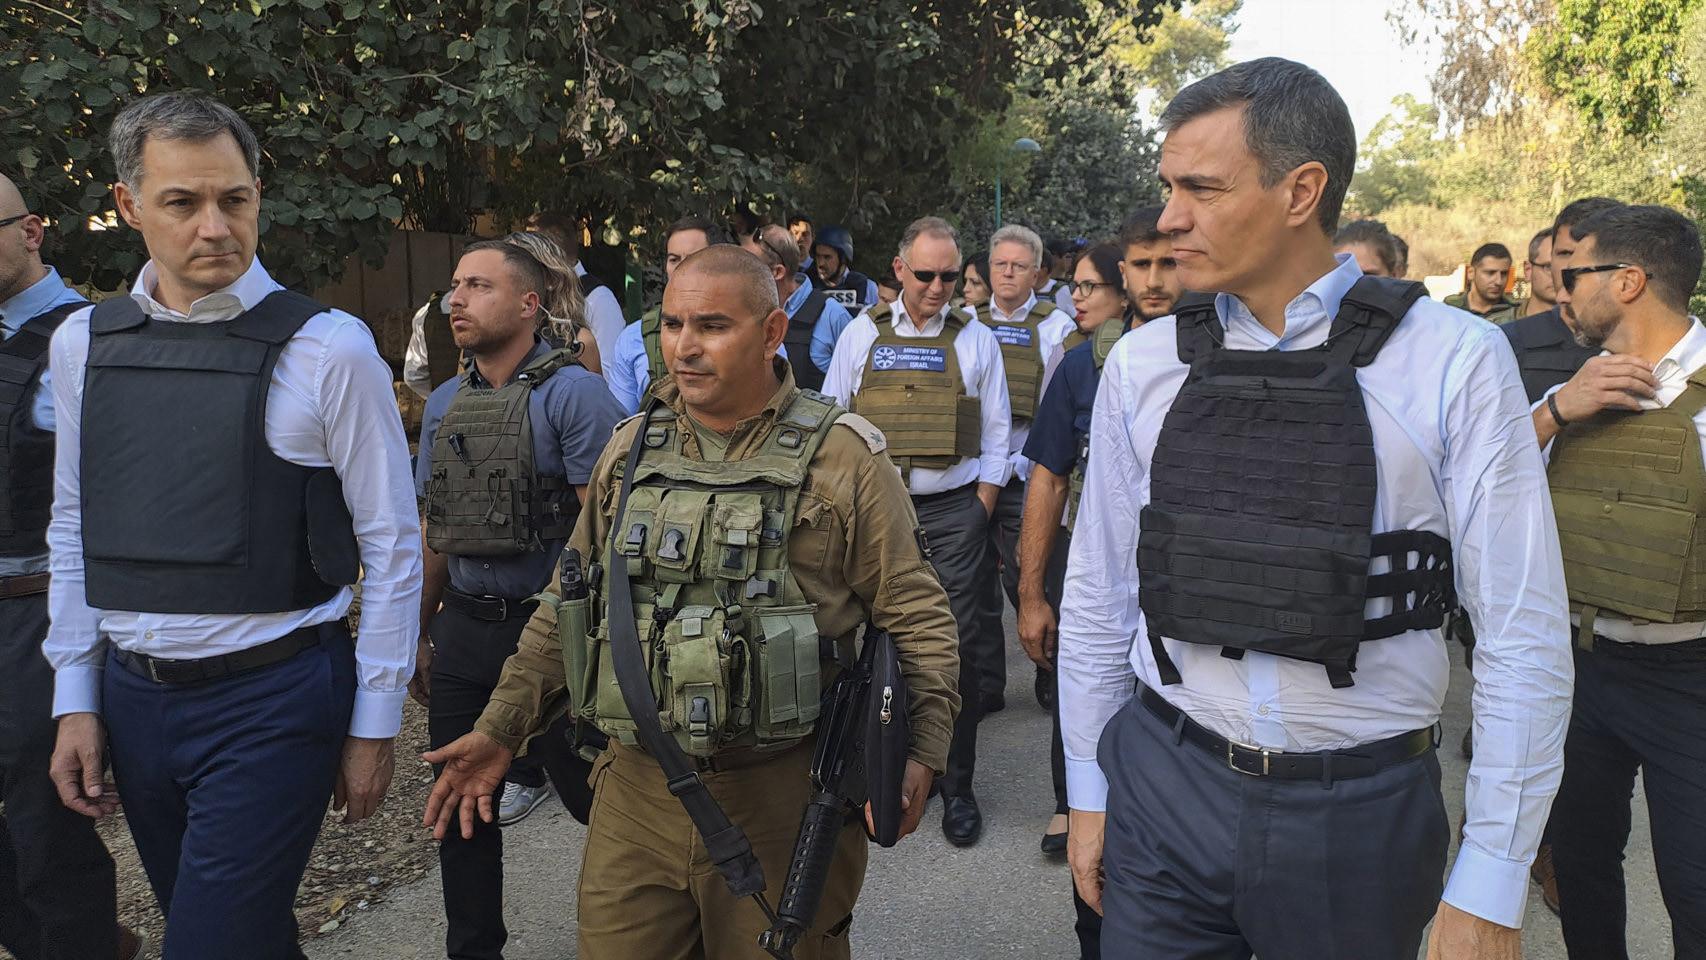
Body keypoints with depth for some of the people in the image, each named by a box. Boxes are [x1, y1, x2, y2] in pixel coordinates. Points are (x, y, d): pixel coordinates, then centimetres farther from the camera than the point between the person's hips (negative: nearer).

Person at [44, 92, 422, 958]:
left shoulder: (327, 349, -12)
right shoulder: (82, 344, 4)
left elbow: (391, 546, -9)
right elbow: (72, 529, 11)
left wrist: (373, 725, -7)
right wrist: (76, 699, 8)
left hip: (269, 700, -5)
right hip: (130, 699, 5)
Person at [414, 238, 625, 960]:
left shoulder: (573, 394, -11)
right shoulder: (443, 404, 10)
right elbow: (437, 532, 16)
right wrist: (420, 635, 17)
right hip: (464, 630, 6)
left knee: (591, 793, 7)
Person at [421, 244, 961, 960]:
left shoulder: (843, 457, -6)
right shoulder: (630, 449, 7)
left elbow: (915, 615, -4)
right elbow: (568, 605, 14)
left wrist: (922, 752, -16)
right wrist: (501, 728, 10)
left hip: (782, 800, -3)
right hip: (636, 794, 4)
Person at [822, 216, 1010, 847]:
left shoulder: (976, 339, 6)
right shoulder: (861, 335, 6)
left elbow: (995, 439, 8)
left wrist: (978, 517, 1)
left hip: (953, 510, -1)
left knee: (956, 647, 1)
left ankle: (956, 786, 14)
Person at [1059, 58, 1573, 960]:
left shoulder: (1454, 362, -9)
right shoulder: (1143, 364, -2)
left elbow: (1523, 637, -7)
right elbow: (1098, 597, 5)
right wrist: (1089, 792, 9)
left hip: (1360, 812, -1)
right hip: (1164, 785, 2)